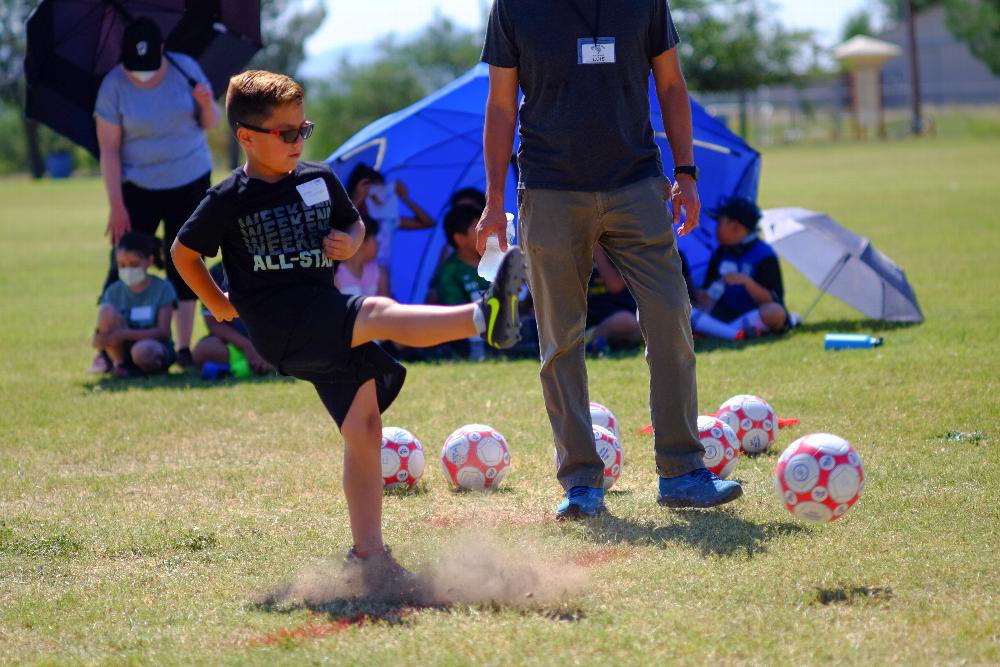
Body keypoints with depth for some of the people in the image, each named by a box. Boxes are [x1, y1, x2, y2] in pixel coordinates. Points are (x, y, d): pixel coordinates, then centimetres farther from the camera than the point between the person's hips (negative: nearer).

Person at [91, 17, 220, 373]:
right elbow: (108, 149, -10)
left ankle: (184, 348, 8)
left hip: (190, 183, 2)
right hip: (138, 187, -2)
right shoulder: (114, 86, -12)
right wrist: (117, 205, -14)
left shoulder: (185, 68, -6)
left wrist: (207, 104, -21)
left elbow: (210, 124, 3)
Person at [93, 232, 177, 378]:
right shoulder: (113, 292, 2)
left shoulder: (163, 289, -5)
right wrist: (99, 339, -29)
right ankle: (119, 364, -13)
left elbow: (163, 332, -15)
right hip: (122, 350, 4)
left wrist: (125, 334, -27)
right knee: (107, 310, -22)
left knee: (142, 350, -41)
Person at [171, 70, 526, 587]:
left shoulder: (320, 180, 11)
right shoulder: (229, 201, -3)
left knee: (362, 423, -4)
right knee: (380, 313, -29)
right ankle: (483, 317, -45)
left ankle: (369, 553, 0)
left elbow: (354, 223, 25)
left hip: (326, 321, 6)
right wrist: (219, 304, 12)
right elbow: (184, 253, 10)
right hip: (278, 323, -6)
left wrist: (350, 242, 3)